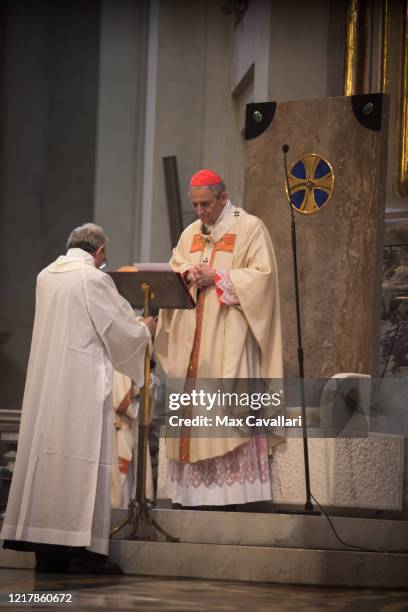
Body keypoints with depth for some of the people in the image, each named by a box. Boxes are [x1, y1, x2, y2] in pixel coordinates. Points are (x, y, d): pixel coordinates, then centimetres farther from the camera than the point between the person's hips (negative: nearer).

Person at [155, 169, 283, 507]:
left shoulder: (250, 228, -2)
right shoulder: (191, 233, 18)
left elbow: (262, 275, -10)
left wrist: (216, 276, -14)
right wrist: (187, 274, -7)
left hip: (230, 336, -6)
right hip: (192, 336, 6)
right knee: (191, 404, 1)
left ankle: (236, 486, -13)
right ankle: (195, 485, 1)